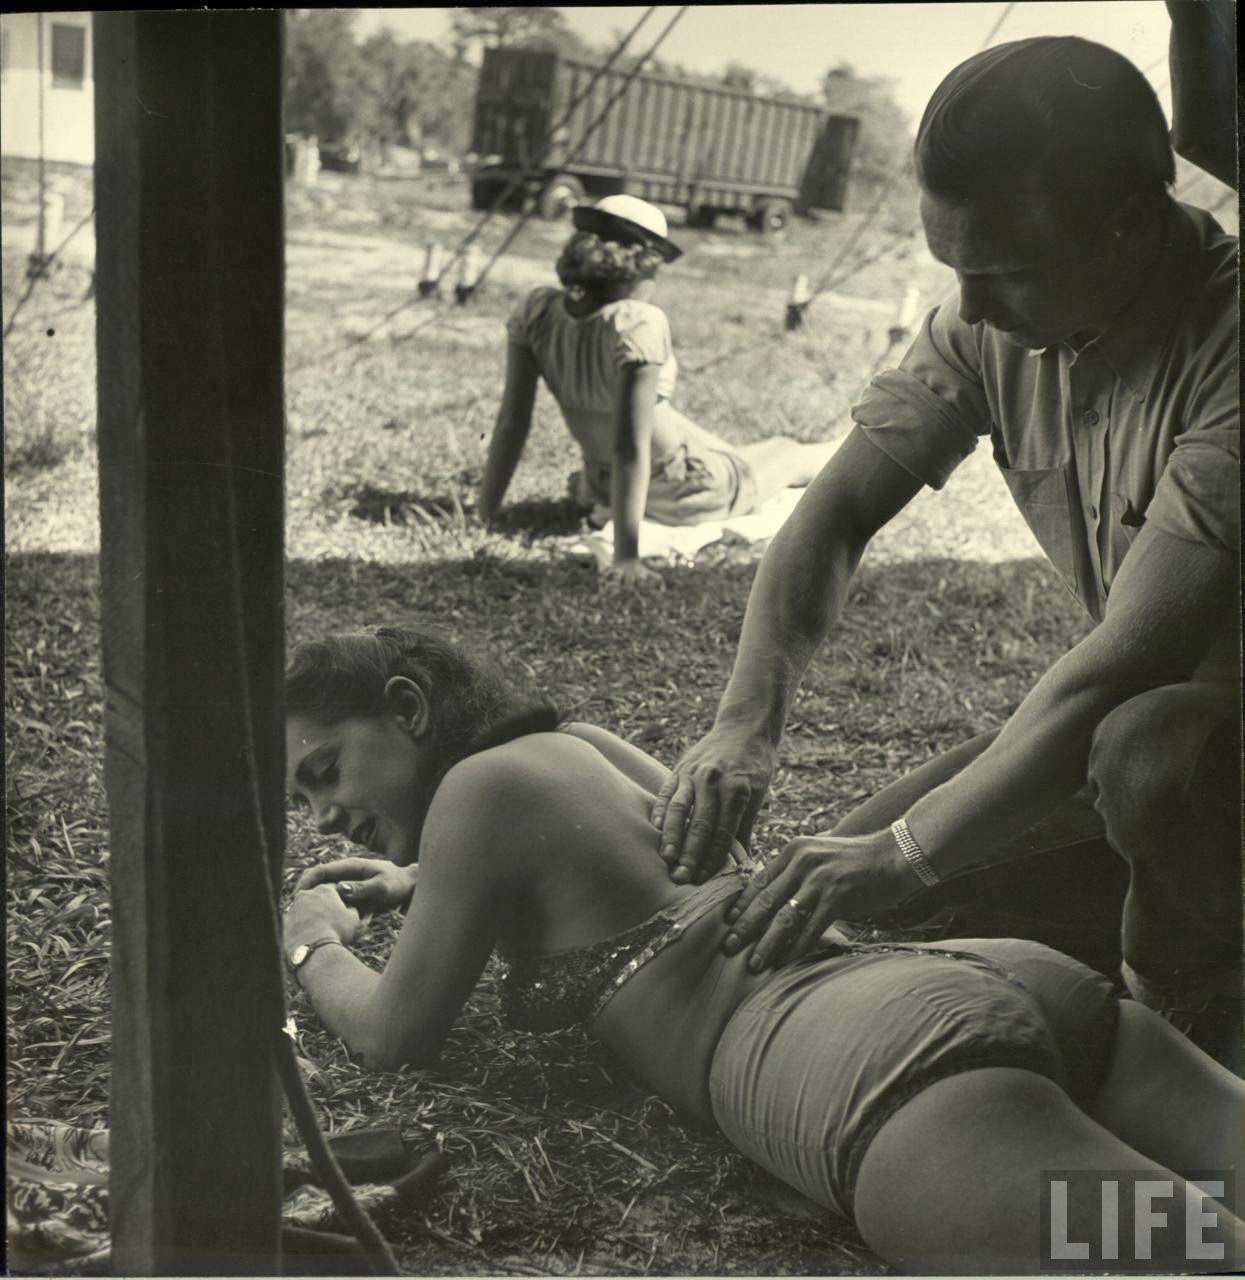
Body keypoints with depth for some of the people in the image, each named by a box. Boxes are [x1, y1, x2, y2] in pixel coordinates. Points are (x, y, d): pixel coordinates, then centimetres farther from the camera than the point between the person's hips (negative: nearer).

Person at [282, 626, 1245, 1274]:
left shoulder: (481, 784, 4)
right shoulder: (588, 744, 29)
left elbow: (396, 1032, 11)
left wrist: (317, 944, 32)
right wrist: (410, 883, 56)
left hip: (886, 1064, -9)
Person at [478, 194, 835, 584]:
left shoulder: (535, 311, -17)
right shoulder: (638, 324, -35)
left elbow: (511, 422, -14)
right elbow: (630, 445, -37)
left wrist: (484, 517, -8)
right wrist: (626, 555, -36)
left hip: (604, 484, 3)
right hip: (690, 495, -3)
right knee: (785, 454, 28)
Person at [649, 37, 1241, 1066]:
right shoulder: (992, 328, -9)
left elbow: (1124, 666, -36)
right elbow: (836, 515, -7)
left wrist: (904, 852, -33)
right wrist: (747, 722, -24)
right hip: (1153, 710, 7)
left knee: (1151, 748, -41)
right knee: (870, 907, -3)